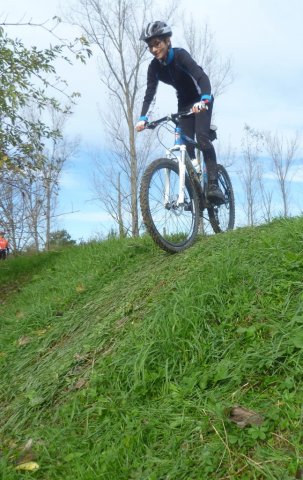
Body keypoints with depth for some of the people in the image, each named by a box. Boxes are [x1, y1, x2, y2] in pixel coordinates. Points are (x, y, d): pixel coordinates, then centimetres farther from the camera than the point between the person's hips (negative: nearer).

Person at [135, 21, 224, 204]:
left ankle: (214, 184, -24)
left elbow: (202, 77, -38)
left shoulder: (180, 55, -25)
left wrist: (203, 100, -56)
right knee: (186, 145, -6)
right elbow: (149, 93, -14)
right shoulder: (154, 67, -10)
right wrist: (143, 118, -29)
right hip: (184, 103, 5)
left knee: (202, 138, -25)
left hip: (202, 100, -5)